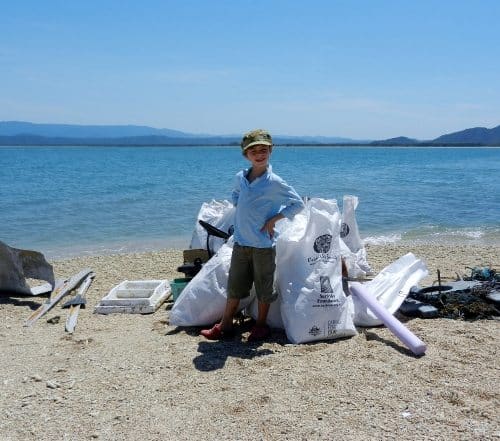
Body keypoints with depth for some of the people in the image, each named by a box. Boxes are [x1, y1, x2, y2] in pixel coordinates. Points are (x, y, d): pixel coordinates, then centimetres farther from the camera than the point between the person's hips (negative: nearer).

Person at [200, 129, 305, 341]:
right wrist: (240, 211, 9)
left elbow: (298, 203, -10)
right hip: (240, 242, 5)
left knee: (264, 288, 9)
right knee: (234, 286, 13)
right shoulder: (241, 177, 4)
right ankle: (225, 325, 24)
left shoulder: (274, 182, -13)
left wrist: (273, 219, -13)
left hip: (263, 244, -5)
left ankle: (261, 325, 26)